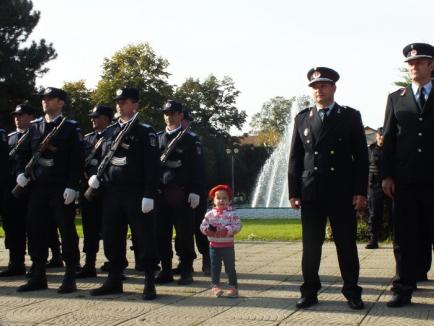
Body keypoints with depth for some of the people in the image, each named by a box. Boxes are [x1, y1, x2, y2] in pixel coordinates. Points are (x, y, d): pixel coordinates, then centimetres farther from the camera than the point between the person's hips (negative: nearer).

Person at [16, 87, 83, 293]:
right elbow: (24, 154, 16)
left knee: (67, 231, 0)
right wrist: (21, 172, -3)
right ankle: (38, 276, 16)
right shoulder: (34, 128, 14)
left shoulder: (70, 128, -1)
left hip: (61, 190, -5)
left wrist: (72, 186, -15)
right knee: (35, 230, 6)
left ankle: (70, 279, 7)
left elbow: (77, 160, -7)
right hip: (37, 188, 5)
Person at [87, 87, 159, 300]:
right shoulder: (109, 131, 14)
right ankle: (114, 280, 21)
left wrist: (149, 195, -17)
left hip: (136, 194, -6)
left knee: (144, 238, -1)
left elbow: (152, 166, -10)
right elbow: (102, 158, 22)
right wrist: (95, 175, 1)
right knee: (112, 238, 9)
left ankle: (150, 284, 5)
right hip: (111, 193, 6)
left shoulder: (146, 132, -4)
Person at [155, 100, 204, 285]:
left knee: (184, 234, -1)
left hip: (182, 194, -4)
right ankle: (166, 270, 12)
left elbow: (198, 167, -4)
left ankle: (186, 271, 6)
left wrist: (195, 192, -12)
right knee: (162, 233, 4)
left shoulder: (191, 139, 2)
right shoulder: (158, 138, 14)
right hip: (161, 193, 4)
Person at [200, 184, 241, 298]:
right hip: (214, 245, 3)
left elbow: (237, 226, -13)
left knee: (230, 267, 3)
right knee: (215, 267, 8)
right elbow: (203, 226, 3)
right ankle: (215, 286, 17)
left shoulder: (231, 214, -8)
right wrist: (208, 229, -17)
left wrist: (227, 230, -25)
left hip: (227, 245, -3)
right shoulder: (209, 214, 2)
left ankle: (233, 287, 9)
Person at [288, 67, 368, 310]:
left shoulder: (350, 116, 5)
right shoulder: (302, 118, 11)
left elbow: (361, 156, 2)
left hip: (342, 192, -1)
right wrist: (294, 192, 4)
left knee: (347, 244, 3)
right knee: (311, 245, 3)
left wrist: (361, 191, -5)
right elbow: (295, 157, 10)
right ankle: (310, 292, 12)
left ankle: (352, 292, 13)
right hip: (311, 192, 1)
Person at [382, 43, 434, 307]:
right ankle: (404, 289, 11)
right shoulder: (396, 98, 13)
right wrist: (387, 175, 0)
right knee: (405, 237, 4)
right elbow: (389, 138, 8)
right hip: (405, 180, 1)